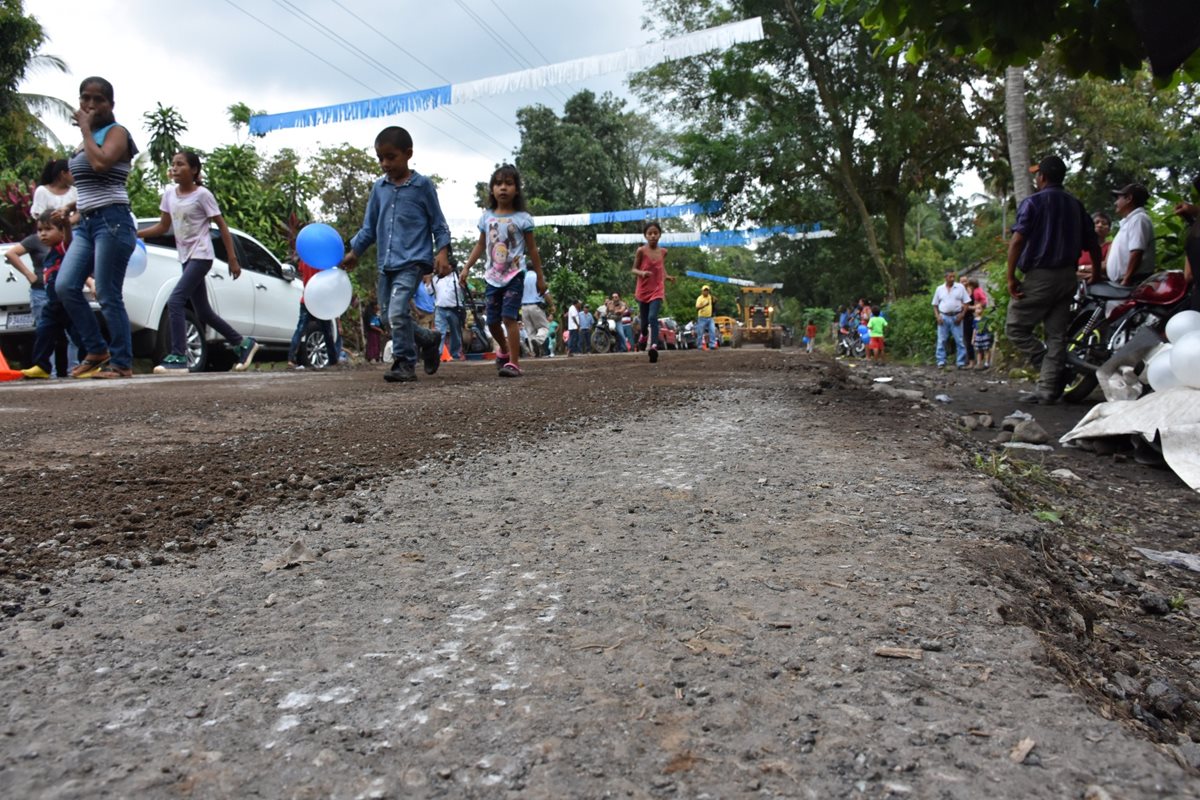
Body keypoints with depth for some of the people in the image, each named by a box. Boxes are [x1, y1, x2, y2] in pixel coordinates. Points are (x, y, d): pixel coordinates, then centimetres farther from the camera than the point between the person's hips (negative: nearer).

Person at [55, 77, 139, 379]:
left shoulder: (116, 132, -2)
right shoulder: (88, 139, 21)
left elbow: (101, 164, -23)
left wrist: (85, 128, -10)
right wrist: (70, 207, 14)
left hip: (111, 221, -8)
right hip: (86, 223, 8)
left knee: (108, 296, -8)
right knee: (66, 287, -3)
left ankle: (122, 363, -2)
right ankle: (97, 350, 8)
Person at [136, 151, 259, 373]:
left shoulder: (202, 194, -10)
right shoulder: (169, 194, 7)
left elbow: (222, 226, -7)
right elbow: (163, 226, 13)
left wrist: (233, 259, -10)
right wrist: (135, 234, -1)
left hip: (201, 256, -7)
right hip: (186, 257, 7)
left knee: (175, 301, -20)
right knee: (203, 313, 10)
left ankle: (178, 357, -17)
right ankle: (243, 344, 24)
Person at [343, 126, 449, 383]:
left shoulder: (422, 185, 0)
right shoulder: (379, 188, 12)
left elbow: (438, 223, 2)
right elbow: (369, 227, 16)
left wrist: (442, 250, -10)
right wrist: (354, 252, 7)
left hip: (413, 261, -6)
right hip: (386, 263, 6)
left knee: (397, 312, -20)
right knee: (389, 316, 10)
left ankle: (405, 364, -6)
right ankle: (429, 339, 31)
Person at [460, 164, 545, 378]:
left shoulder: (522, 218, -3)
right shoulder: (487, 217, 7)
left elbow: (532, 250, 1)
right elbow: (481, 245, 16)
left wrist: (540, 277, 2)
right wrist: (467, 267, 9)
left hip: (514, 275, -5)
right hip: (493, 276, 5)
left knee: (509, 316, -17)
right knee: (492, 321, 10)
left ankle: (514, 363, -14)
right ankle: (504, 351, 37)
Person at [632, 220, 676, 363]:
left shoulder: (663, 252, 1)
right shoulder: (641, 251, -8)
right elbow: (634, 269, -2)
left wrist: (667, 276, 0)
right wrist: (642, 273, -23)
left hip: (657, 290, 0)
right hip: (643, 291, 0)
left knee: (652, 317, -19)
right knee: (644, 320, 12)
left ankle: (653, 346, -28)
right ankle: (644, 335, 46)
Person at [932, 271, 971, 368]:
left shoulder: (960, 287, 4)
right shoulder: (939, 289, 8)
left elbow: (966, 303, 2)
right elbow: (935, 305, 12)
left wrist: (961, 315, -9)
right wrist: (937, 316, -2)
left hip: (956, 317, -1)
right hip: (943, 317, 1)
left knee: (959, 341, -2)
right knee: (941, 341, 1)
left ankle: (961, 363, 2)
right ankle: (941, 362, 6)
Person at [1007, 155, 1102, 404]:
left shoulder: (1033, 202, -5)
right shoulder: (1076, 206, 13)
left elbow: (1017, 241, -17)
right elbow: (1093, 244, 14)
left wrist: (1011, 276, -16)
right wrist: (1096, 274, 26)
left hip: (1038, 276, -6)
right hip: (1067, 277, 6)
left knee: (1015, 328, 4)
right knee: (1056, 335, 6)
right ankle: (1049, 390, 4)